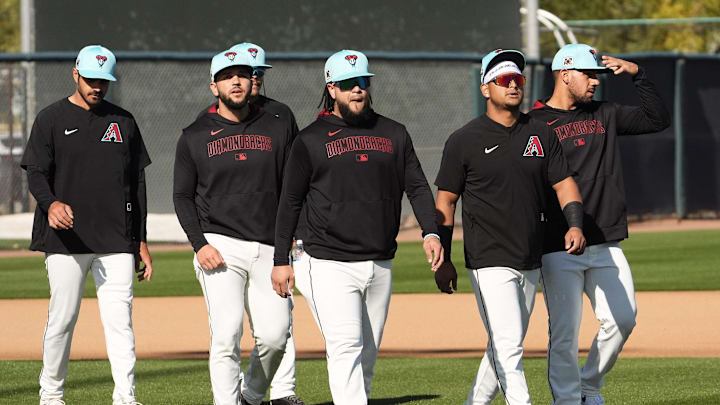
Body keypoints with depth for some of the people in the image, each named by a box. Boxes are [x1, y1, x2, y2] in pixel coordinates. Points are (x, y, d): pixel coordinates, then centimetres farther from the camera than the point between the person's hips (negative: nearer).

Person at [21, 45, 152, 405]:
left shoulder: (123, 122, 13)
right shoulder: (52, 119, 3)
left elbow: (137, 182, 16)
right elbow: (36, 174, -3)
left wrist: (141, 241, 12)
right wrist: (51, 203, -26)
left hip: (117, 240, 2)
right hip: (66, 239, -2)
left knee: (120, 318, -5)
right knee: (62, 318, 0)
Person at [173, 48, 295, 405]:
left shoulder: (276, 130, 11)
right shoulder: (195, 137, 5)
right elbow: (182, 197, 6)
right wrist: (199, 245, -8)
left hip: (268, 248, 2)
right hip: (220, 246, -2)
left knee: (275, 335, -5)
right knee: (226, 335, -14)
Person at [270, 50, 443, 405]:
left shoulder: (394, 134, 12)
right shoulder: (311, 140, 2)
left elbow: (417, 187, 10)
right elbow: (290, 202, 5)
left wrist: (431, 232, -8)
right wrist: (281, 261, 0)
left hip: (380, 266, 5)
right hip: (329, 265, -5)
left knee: (367, 355, 10)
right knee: (346, 348, -17)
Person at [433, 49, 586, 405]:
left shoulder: (540, 134, 8)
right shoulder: (464, 141, -4)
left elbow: (563, 182, 10)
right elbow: (445, 201, 0)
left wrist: (575, 225, -9)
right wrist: (443, 261, -4)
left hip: (531, 263, 6)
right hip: (490, 264, -6)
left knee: (505, 347, 14)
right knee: (508, 348, -14)